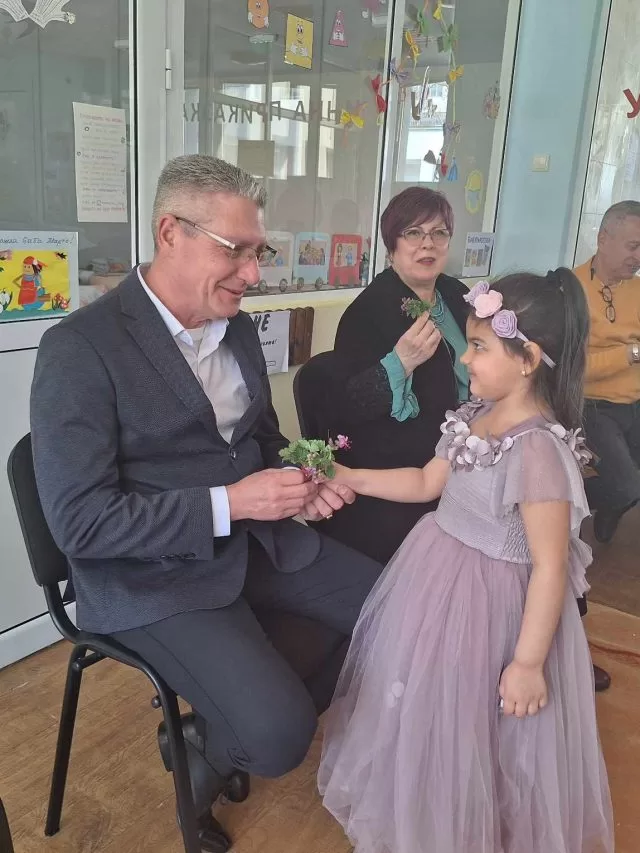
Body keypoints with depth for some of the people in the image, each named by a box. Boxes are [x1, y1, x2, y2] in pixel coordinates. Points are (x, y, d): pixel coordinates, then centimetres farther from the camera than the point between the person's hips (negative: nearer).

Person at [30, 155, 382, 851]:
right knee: (278, 737, -21)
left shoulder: (238, 329, 5)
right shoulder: (81, 346, -18)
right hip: (152, 578, -7)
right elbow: (78, 522, -20)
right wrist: (228, 503, -25)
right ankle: (208, 749, 15)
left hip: (256, 540, 8)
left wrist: (298, 481, -5)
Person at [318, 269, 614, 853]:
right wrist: (349, 478, 6)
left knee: (468, 720, 13)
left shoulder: (538, 448, -28)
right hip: (438, 575, 9)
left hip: (487, 602, -9)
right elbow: (427, 483, 11)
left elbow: (550, 566, -25)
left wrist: (528, 661, -20)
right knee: (427, 704, 26)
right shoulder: (475, 416, -3)